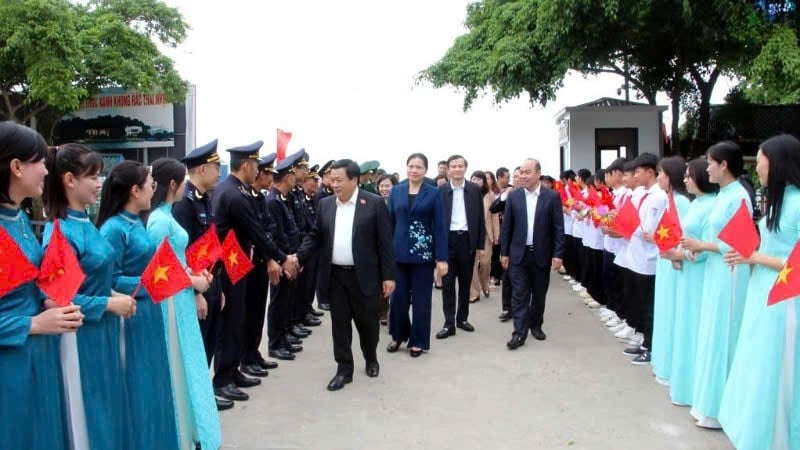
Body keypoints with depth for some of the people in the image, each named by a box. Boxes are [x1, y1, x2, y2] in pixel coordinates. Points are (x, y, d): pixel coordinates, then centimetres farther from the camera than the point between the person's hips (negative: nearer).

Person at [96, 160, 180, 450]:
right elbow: (110, 280, -20)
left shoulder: (137, 223, 9)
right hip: (129, 318, -9)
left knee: (153, 384, 18)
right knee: (136, 387, 3)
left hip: (149, 314, 9)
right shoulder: (114, 228, -18)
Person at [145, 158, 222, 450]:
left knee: (184, 363, 17)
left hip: (179, 298, 9)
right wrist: (192, 281, -12)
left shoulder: (165, 216, 9)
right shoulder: (161, 220, -19)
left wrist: (195, 271, 3)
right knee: (177, 365, 2)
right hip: (171, 300, -9)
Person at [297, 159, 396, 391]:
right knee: (339, 324, 7)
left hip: (364, 276, -3)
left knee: (367, 321, 10)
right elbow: (315, 236, 9)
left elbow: (385, 242, -7)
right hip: (336, 276, 3)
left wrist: (388, 276, -10)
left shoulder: (374, 203, -7)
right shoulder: (325, 204, 5)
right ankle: (344, 369, 19)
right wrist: (298, 257, -7)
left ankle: (371, 359, 36)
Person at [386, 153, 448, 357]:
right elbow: (389, 222, 6)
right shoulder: (396, 191, 5)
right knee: (398, 296, 4)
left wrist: (442, 257, -9)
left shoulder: (434, 193, -2)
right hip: (399, 251, 2)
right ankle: (398, 335, 25)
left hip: (424, 252, -2)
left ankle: (418, 341, 19)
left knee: (421, 298, 6)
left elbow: (440, 226, -5)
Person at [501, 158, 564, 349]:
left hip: (542, 254, 0)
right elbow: (507, 226, 4)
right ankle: (519, 333, 0)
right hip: (519, 254, 1)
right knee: (519, 294, -2)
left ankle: (535, 325, 29)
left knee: (539, 294, 11)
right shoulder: (513, 196, 1)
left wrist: (558, 254, -9)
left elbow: (558, 228, -3)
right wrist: (504, 252, 2)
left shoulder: (552, 196, -3)